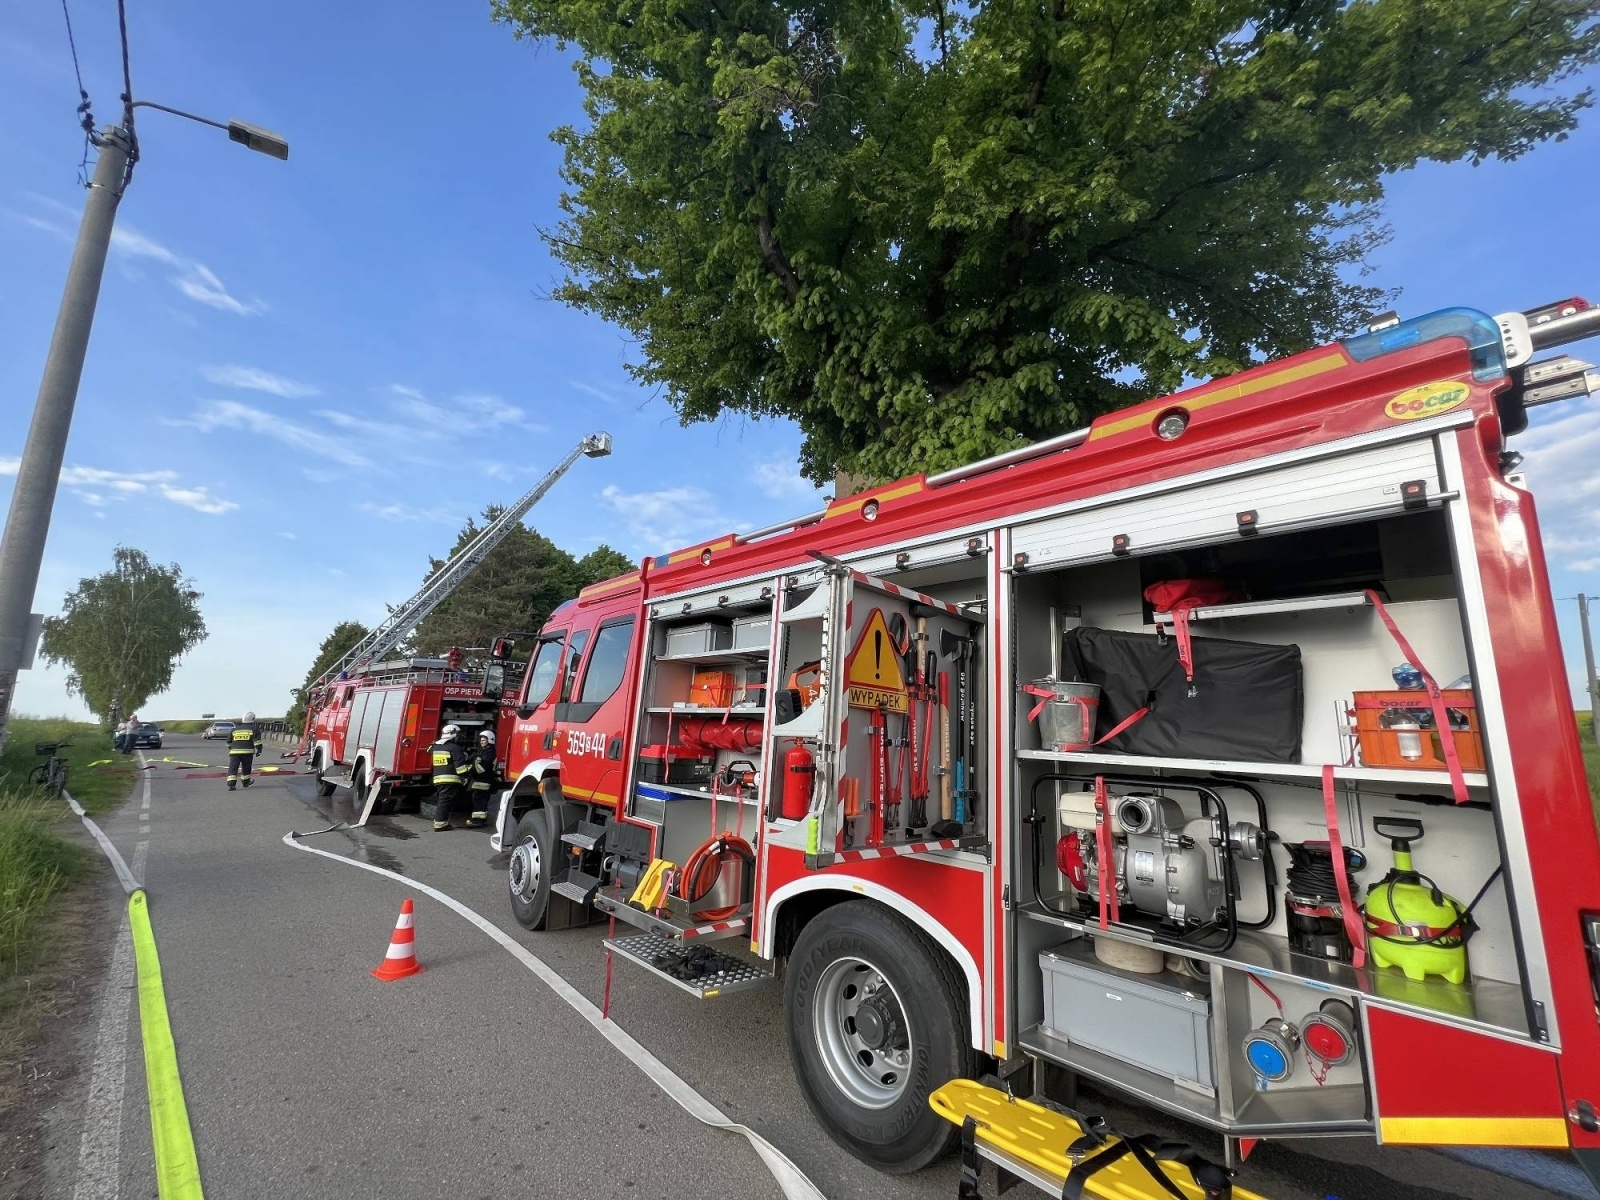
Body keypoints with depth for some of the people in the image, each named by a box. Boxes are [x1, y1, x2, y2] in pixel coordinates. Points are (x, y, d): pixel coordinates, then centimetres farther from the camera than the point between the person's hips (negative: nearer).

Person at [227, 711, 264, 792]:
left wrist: (230, 749, 36)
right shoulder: (253, 728, 3)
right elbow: (256, 739, -9)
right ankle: (245, 782, 26)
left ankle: (230, 784, -12)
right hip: (247, 751, -3)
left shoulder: (235, 729, 18)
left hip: (234, 751, 3)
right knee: (246, 767, 13)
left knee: (233, 768, -1)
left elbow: (229, 741, 23)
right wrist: (258, 749, -8)